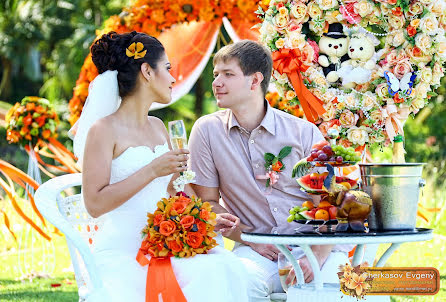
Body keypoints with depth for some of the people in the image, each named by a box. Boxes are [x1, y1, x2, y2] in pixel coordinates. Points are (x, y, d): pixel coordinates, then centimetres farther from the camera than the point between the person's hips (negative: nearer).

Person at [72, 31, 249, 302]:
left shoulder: (158, 127, 19)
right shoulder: (104, 130, -5)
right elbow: (95, 204, -13)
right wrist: (152, 171, -16)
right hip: (122, 256, -6)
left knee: (222, 266, -24)